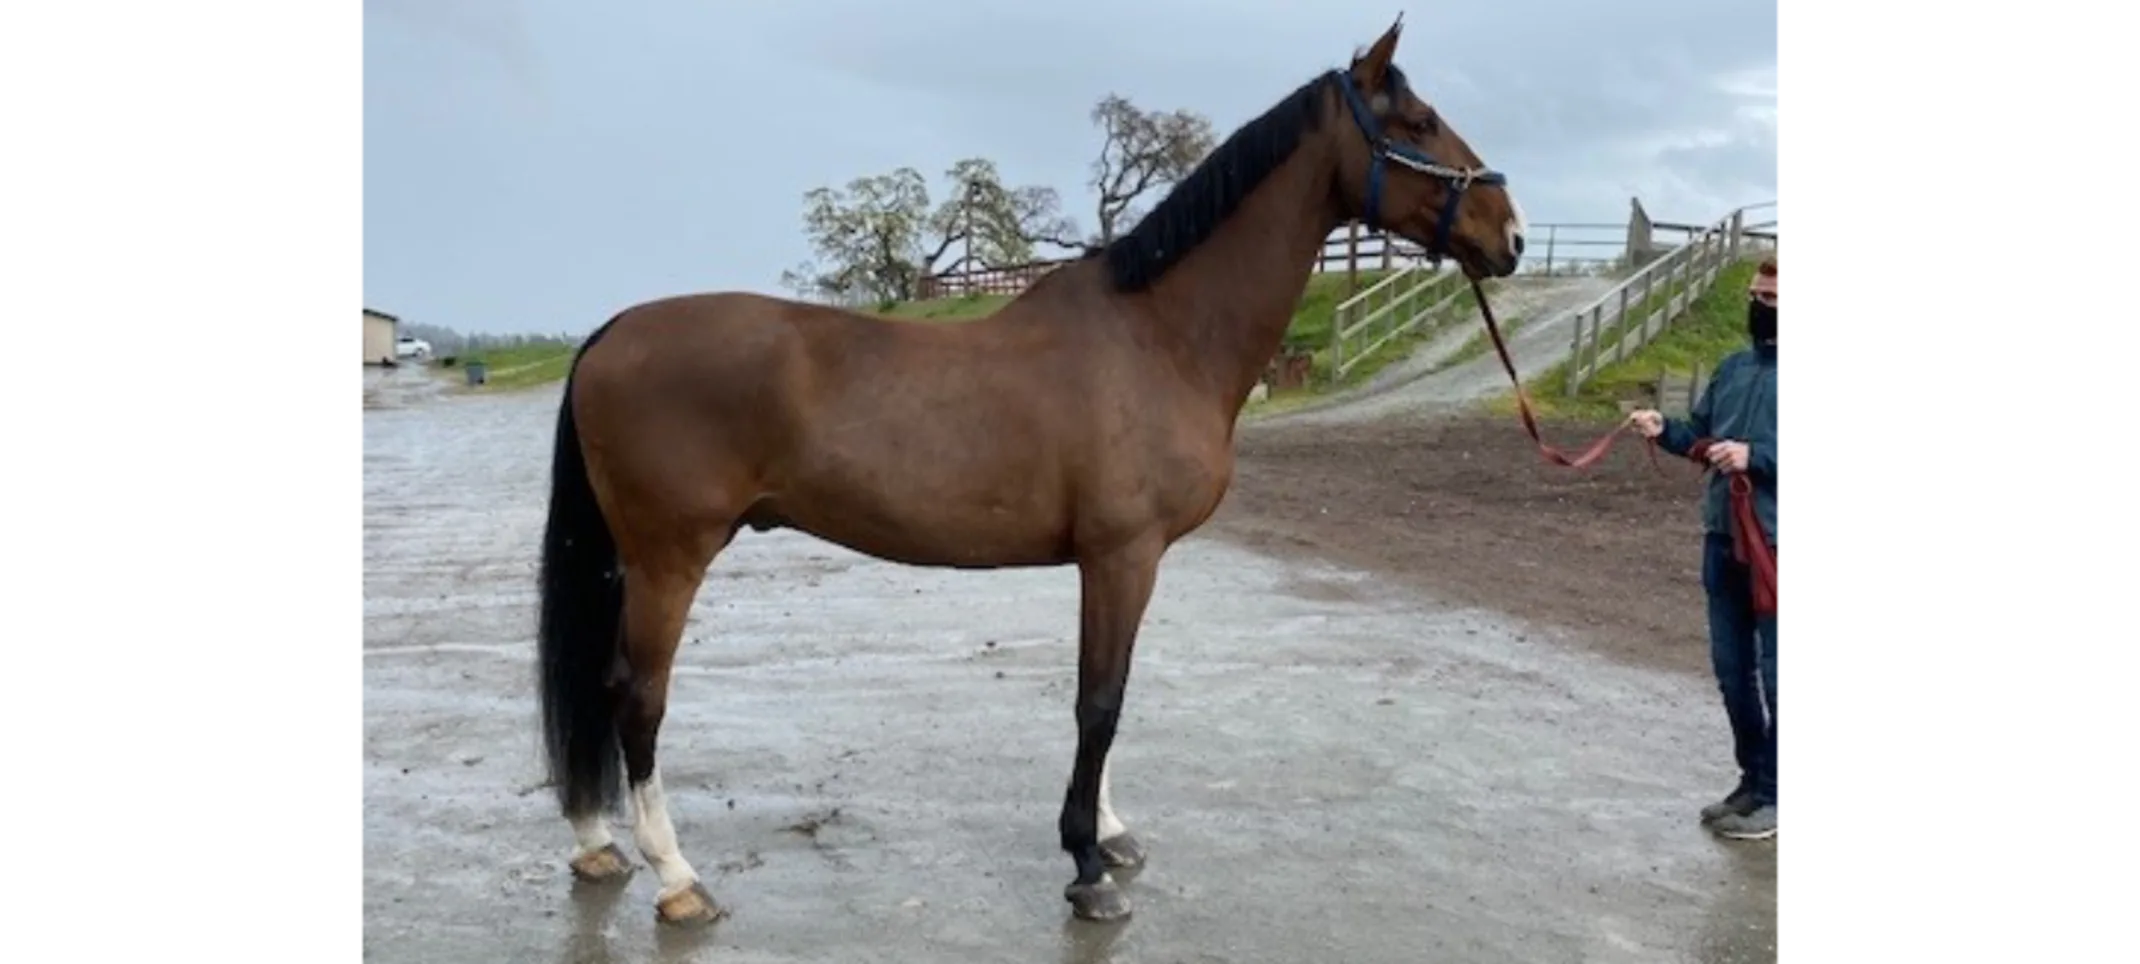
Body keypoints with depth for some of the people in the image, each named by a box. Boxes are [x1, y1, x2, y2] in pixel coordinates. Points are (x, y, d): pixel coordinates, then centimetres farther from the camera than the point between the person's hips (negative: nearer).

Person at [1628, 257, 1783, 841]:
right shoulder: (1733, 368, 11)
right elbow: (1701, 435, 14)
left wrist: (1755, 457, -26)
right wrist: (1664, 430, -3)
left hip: (1776, 547, -7)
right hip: (1723, 539, 7)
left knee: (1776, 677, 3)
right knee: (1732, 670, 15)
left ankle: (1775, 796, 15)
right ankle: (1752, 780, 30)